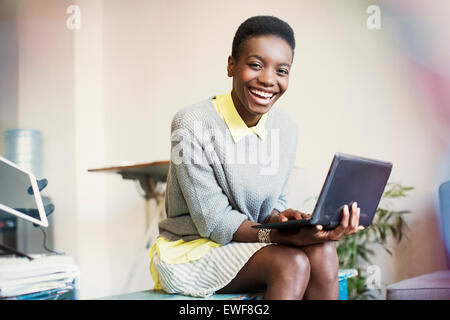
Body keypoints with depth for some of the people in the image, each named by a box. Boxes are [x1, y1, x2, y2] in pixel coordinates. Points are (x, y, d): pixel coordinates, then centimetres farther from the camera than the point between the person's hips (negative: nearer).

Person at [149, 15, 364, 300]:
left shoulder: (286, 127, 0)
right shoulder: (192, 124, -18)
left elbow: (274, 204, 6)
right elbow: (214, 222, -19)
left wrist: (283, 218, -20)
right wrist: (287, 237, -32)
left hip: (248, 243, 5)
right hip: (189, 251, -5)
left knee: (322, 252, -24)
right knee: (291, 263, -29)